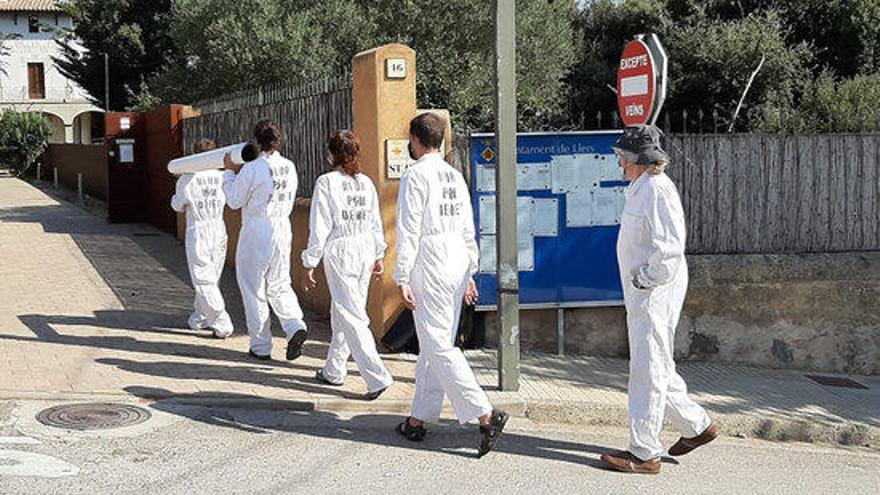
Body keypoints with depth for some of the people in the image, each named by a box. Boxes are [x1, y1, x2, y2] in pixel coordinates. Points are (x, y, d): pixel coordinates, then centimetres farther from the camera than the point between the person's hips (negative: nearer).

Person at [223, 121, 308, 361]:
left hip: (256, 234, -5)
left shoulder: (252, 169, -15)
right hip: (282, 230, 6)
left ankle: (260, 346, 10)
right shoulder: (289, 167, 3)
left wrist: (230, 172, 4)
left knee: (254, 290, 6)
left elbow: (235, 201, -8)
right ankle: (295, 326, -5)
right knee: (279, 286, 17)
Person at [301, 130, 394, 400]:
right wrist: (379, 256, 22)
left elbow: (320, 228, -11)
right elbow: (376, 223, 11)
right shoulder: (366, 182, 6)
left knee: (351, 317, -4)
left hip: (339, 252, -6)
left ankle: (377, 376, -11)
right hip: (365, 249, 6)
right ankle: (333, 371, 29)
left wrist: (309, 266, -5)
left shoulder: (326, 182, -10)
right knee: (341, 314, 18)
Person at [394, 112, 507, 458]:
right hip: (458, 265, 8)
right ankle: (419, 419, 21)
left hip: (429, 269, -8)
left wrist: (402, 279, -13)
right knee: (433, 344, 14)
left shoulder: (415, 175, -10)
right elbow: (468, 229, 16)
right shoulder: (455, 175, 13)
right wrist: (469, 274, 21)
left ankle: (486, 415, -17)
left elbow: (409, 230, -15)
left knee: (439, 347, -8)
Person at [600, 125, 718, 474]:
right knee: (655, 368, 17)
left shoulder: (657, 190, -16)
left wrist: (644, 279, -17)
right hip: (641, 294, 10)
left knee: (647, 370, -5)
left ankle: (644, 454, 1)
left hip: (655, 294, -10)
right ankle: (697, 425, 30)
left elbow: (670, 247, -23)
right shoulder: (641, 189, 16)